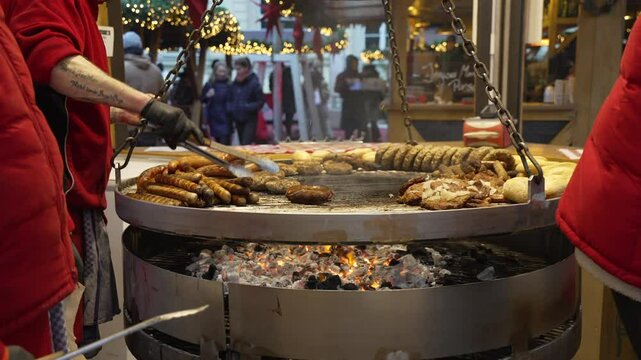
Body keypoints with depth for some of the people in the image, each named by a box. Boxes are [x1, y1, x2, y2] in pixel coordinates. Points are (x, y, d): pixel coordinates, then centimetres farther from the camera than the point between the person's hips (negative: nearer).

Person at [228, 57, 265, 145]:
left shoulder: (254, 83, -12)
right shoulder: (235, 83, 7)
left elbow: (260, 101, -12)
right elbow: (230, 100, 19)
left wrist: (247, 107, -22)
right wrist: (230, 108, 0)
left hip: (250, 120, -7)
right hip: (238, 120, 7)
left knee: (246, 145, -16)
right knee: (242, 145, 13)